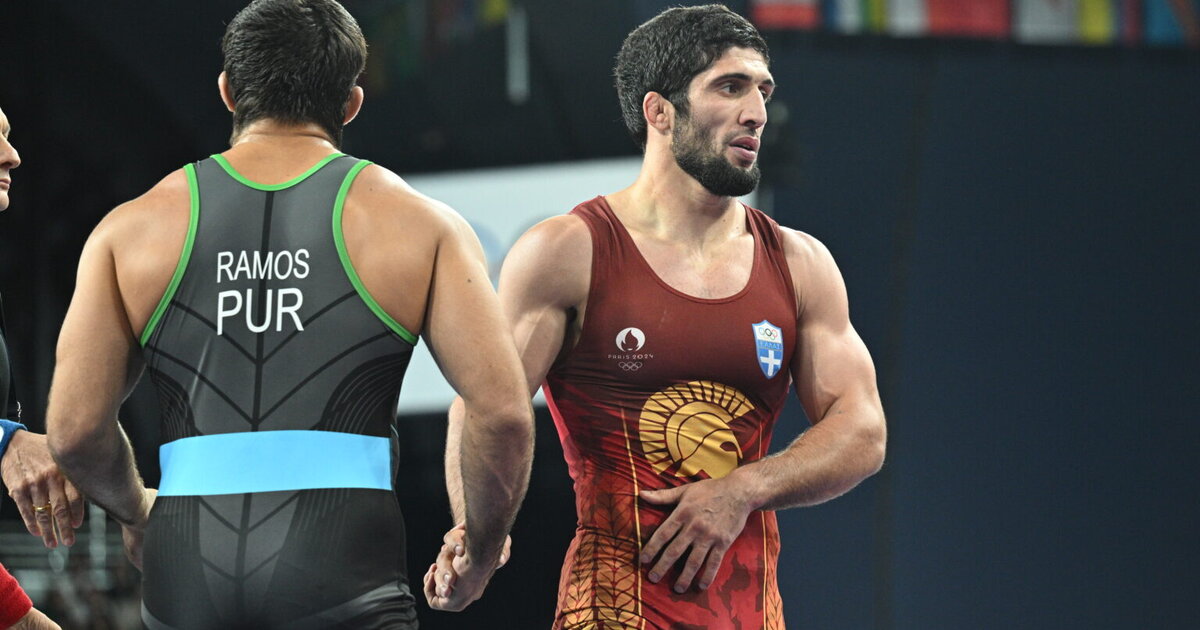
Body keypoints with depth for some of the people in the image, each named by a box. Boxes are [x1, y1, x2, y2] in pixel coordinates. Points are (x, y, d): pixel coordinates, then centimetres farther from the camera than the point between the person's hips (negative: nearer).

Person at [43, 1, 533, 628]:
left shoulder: (133, 229, 11)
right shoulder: (419, 224, 7)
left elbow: (74, 429, 5)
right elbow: (502, 411, -1)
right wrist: (480, 554, 15)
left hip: (187, 579, 3)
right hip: (343, 575, -2)